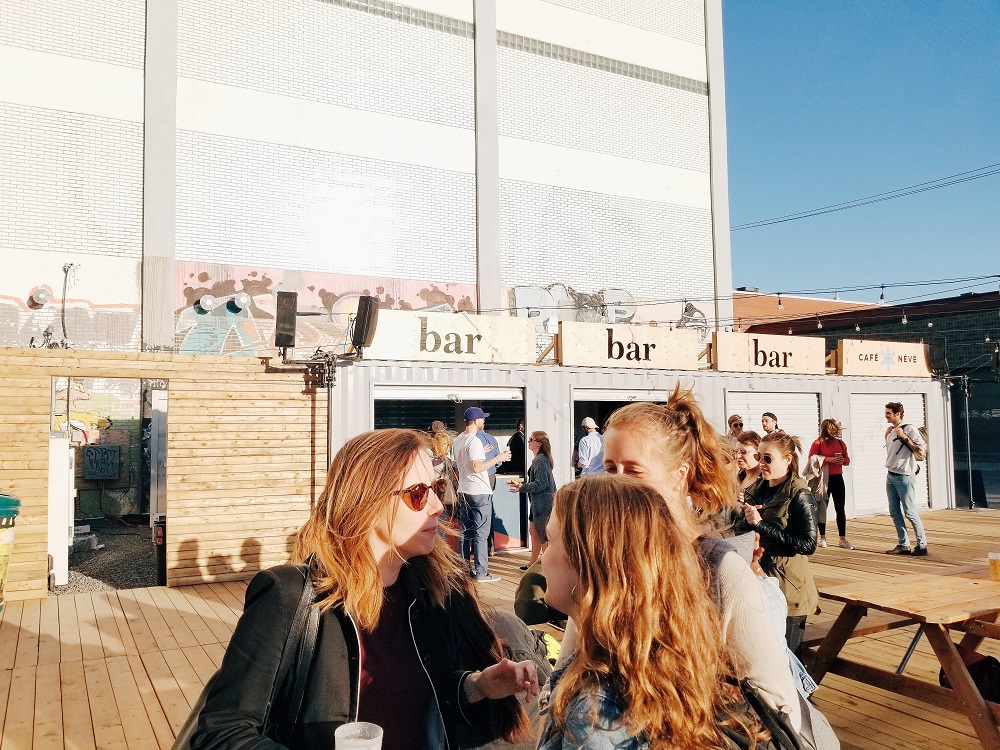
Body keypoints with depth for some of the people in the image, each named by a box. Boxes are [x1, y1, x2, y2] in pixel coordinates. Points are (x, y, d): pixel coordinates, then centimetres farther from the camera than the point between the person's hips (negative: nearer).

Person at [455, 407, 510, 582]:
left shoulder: (458, 440, 12)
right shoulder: (474, 441, -17)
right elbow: (476, 467, -23)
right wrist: (497, 458, -16)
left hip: (463, 491, 9)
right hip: (479, 492, -9)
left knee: (466, 532, 12)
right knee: (481, 533, -4)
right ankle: (481, 572, -1)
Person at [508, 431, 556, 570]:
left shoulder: (540, 460, -19)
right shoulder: (538, 459, 14)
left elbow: (541, 484, -24)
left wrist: (521, 487, -17)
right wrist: (520, 483, 14)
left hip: (543, 504, -11)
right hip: (538, 503, 11)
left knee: (543, 535, -2)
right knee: (533, 531, 17)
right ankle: (533, 563, 27)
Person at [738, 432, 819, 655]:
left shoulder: (799, 495, -11)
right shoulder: (757, 490, 9)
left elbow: (808, 544, -19)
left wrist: (761, 524, -20)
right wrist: (744, 514, -5)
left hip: (786, 588, -6)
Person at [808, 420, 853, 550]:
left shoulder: (840, 443, 10)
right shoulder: (818, 443, -5)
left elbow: (847, 460, 18)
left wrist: (843, 460, -5)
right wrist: (828, 459, -19)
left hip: (837, 478, 4)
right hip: (823, 479, -4)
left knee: (840, 508, 3)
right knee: (822, 508, 5)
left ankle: (843, 539, 8)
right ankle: (822, 538, 16)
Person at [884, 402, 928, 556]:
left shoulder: (909, 429, -9)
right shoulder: (891, 431, 14)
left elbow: (922, 449, -16)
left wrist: (904, 437, -19)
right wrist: (886, 436, 12)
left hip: (904, 476, -8)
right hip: (891, 476, 8)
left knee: (910, 512, -5)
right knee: (894, 512, 8)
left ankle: (922, 545, 5)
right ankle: (903, 544, 14)